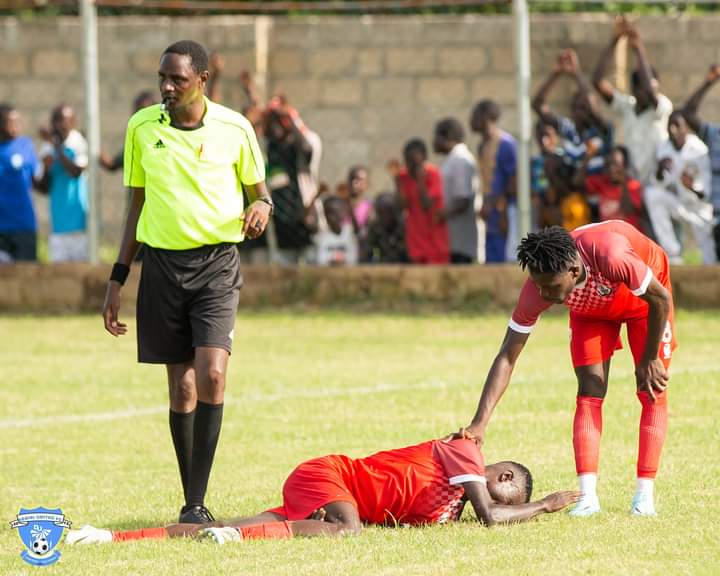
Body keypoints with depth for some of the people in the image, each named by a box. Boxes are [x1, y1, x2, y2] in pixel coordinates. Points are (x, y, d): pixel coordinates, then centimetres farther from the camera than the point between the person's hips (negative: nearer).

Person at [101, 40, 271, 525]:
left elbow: (258, 190, 11)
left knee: (211, 376, -17)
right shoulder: (142, 127, 4)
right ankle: (192, 502, 11)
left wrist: (262, 206, -14)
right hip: (163, 263, 2)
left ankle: (196, 504, -14)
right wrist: (117, 279, 11)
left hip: (217, 262, -2)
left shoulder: (234, 129, -2)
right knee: (182, 388, 2)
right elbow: (138, 205, 13)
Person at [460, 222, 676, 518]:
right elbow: (507, 357, -27)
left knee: (653, 392, -10)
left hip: (642, 297, -2)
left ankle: (645, 494, -8)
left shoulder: (611, 257, -47)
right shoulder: (538, 288, -35)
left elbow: (661, 298, -28)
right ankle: (587, 496, -16)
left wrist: (648, 360, -18)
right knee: (590, 391, -13)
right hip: (591, 310, 2)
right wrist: (479, 423, -34)